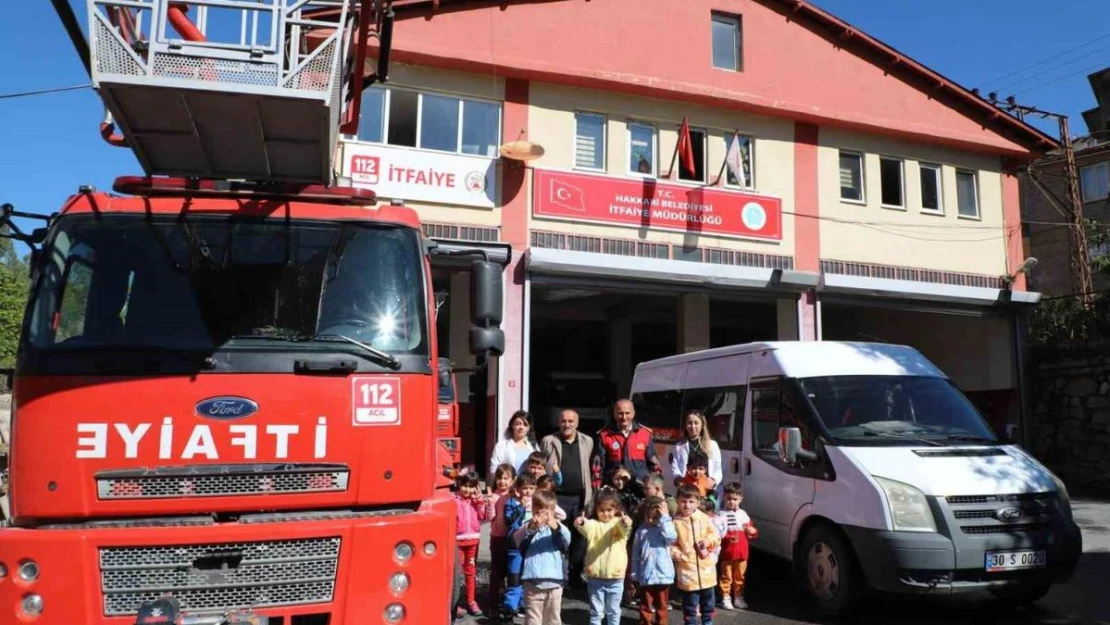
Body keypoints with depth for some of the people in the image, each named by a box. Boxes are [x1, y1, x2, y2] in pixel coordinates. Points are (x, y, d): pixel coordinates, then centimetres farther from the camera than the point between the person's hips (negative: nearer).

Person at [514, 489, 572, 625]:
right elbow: (516, 539, -18)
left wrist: (555, 527, -39)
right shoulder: (528, 528, 2)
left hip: (553, 582, 1)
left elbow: (566, 539, -16)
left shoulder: (557, 528, 4)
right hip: (532, 583, -1)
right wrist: (530, 529, -39)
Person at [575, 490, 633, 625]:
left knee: (613, 611, 14)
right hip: (595, 578, 0)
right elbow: (587, 529, -24)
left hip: (615, 578, 0)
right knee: (596, 611, 10)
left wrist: (626, 522, -50)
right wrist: (581, 523, -49)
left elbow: (624, 528, -24)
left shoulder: (619, 523, -1)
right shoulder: (594, 524, -1)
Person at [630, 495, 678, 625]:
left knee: (662, 606, 12)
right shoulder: (641, 531, 3)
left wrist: (665, 518, -22)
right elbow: (636, 554, 7)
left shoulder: (664, 528, -2)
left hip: (662, 574, -1)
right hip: (645, 575, 1)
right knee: (645, 606, 10)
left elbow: (671, 537, -27)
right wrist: (634, 574, 5)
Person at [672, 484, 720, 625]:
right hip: (687, 568, -3)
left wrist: (708, 541, -17)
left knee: (708, 599, 18)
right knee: (689, 603, 5)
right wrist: (675, 552, -21)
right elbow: (671, 542, -3)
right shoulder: (675, 522, -7)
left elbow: (715, 536, 2)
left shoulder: (705, 518, -2)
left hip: (706, 567, 3)